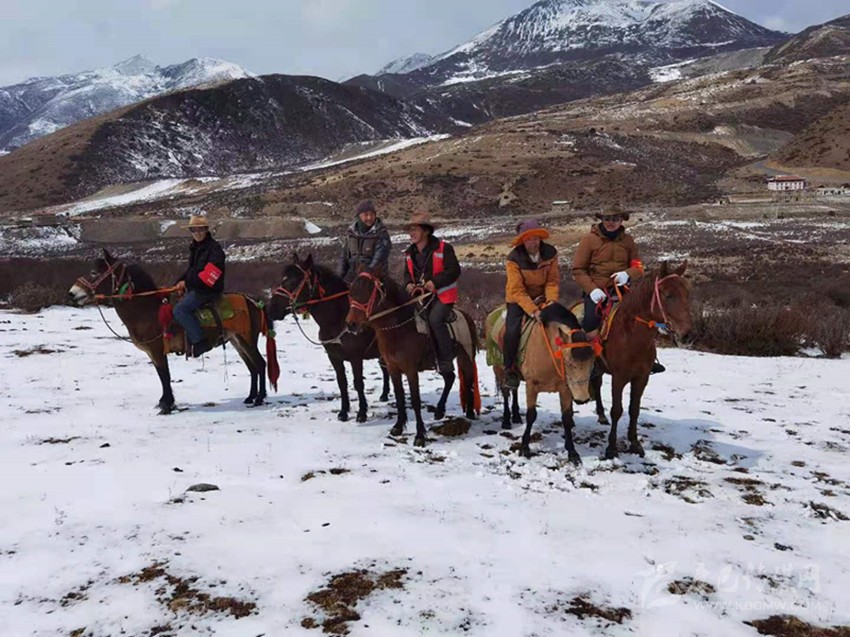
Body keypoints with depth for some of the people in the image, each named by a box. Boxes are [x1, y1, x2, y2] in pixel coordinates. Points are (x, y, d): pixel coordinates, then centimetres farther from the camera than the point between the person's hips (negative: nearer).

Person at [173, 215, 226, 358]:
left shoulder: (214, 248, -13)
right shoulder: (195, 248, 17)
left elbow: (210, 275, -22)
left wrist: (187, 283, -19)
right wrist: (181, 282, 3)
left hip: (208, 290, -10)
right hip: (195, 288, 10)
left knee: (180, 310, -22)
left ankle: (200, 342, -19)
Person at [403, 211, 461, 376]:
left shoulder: (443, 248, -8)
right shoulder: (410, 253, 12)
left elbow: (454, 270, -13)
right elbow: (408, 273, 21)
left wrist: (435, 282, -23)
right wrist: (408, 283, -2)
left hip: (442, 295, -7)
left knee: (435, 319, -30)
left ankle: (446, 360, -20)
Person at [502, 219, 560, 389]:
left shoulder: (550, 253, -9)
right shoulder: (514, 259, -19)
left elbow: (553, 280, -7)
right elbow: (517, 291, -22)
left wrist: (551, 300, -26)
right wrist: (532, 310, -33)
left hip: (542, 297, 3)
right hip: (519, 299, -3)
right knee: (512, 330, -21)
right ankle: (510, 370, -4)